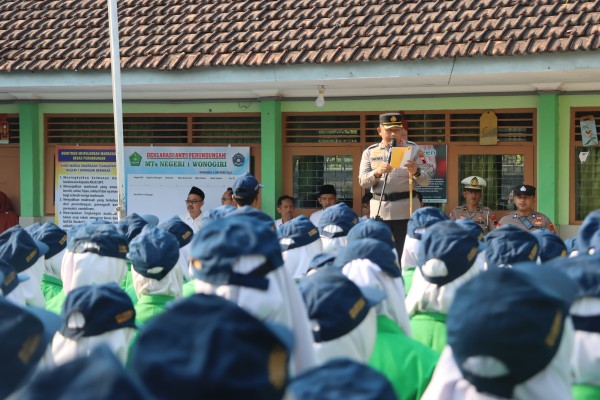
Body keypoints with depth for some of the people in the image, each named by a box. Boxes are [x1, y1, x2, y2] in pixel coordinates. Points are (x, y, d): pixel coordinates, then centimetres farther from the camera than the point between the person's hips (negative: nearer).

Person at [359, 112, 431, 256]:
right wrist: (377, 172, -21)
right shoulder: (370, 152, 9)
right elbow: (362, 181, 0)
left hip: (406, 210, -2)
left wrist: (416, 172, -24)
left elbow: (426, 181, -2)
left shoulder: (413, 149, 5)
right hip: (379, 210, 2)